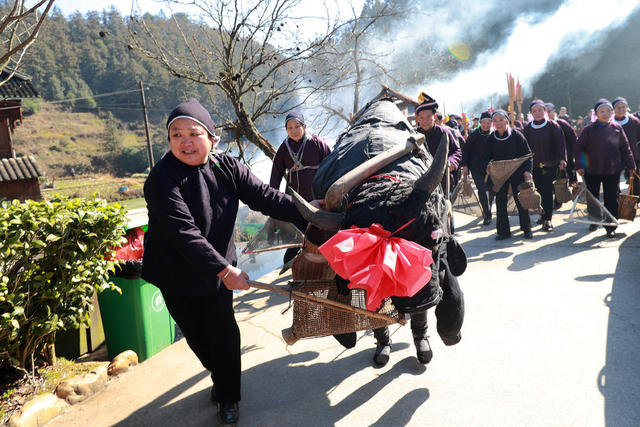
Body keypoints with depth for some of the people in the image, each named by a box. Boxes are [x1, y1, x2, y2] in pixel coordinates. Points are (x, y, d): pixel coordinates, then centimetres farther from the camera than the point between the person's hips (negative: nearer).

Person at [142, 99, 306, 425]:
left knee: (223, 331, 2)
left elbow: (265, 197, -12)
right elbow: (183, 232, -31)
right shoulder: (162, 178, -23)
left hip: (219, 269, 2)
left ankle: (227, 397, 24)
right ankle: (220, 376, 43)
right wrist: (224, 270, -34)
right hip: (176, 273, -2)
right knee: (196, 335, 13)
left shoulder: (227, 168, -8)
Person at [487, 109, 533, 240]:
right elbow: (489, 157, 10)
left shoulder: (516, 135, -8)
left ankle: (526, 229, 18)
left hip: (517, 174, -3)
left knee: (520, 201, 3)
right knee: (500, 202, 3)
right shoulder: (491, 138, 1)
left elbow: (527, 154, -4)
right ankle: (503, 231, 13)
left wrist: (527, 170, -14)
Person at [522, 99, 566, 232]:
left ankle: (548, 218, -4)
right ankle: (545, 213, 21)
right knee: (540, 190, 5)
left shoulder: (552, 126, 0)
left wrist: (562, 159, -15)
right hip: (535, 166, 3)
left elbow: (560, 143, -4)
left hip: (550, 165, -3)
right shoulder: (528, 128, 7)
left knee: (547, 191, -8)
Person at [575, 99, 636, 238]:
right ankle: (594, 220, 32)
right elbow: (579, 147, 0)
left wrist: (631, 166, 7)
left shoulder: (617, 128, 2)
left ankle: (610, 227, 9)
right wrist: (579, 166, -7)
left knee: (611, 199, 1)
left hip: (612, 170, 0)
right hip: (592, 170, 0)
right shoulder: (589, 129, -2)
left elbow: (625, 148, 7)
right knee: (592, 198, 13)